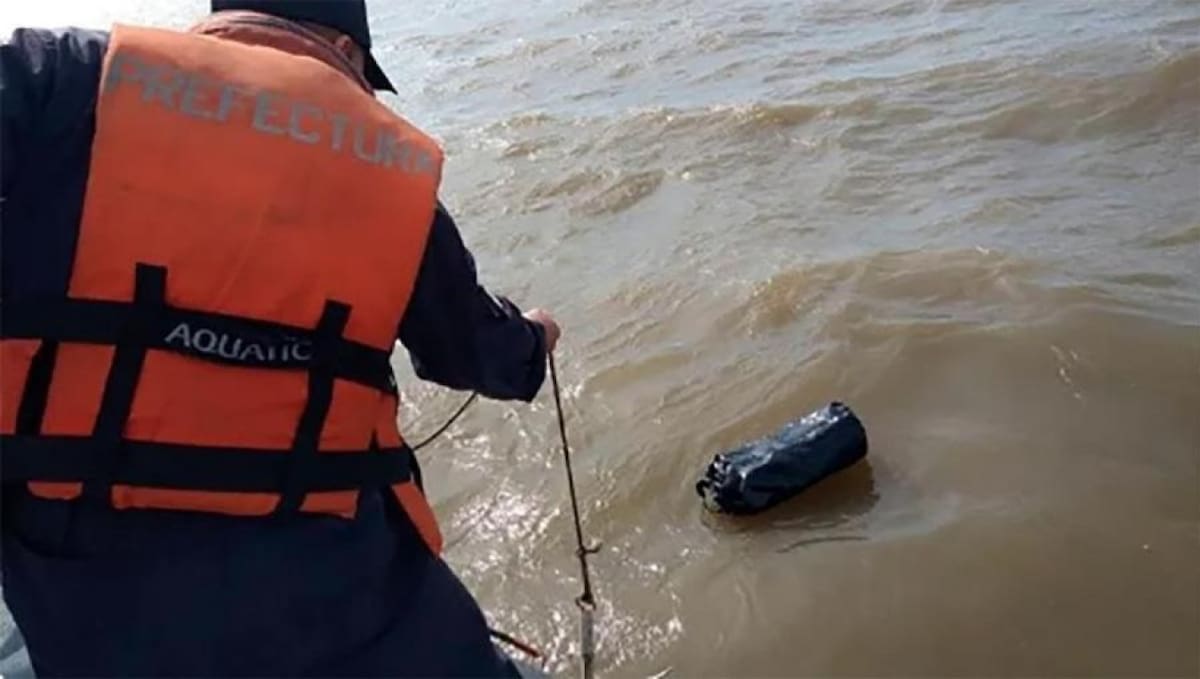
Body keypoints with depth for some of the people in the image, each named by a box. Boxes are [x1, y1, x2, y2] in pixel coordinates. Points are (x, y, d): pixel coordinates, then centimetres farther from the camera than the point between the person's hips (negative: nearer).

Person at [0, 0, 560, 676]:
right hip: (319, 565, 0)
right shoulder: (397, 171, 5)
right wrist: (531, 342, 39)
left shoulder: (63, 73, 1)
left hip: (76, 557, 1)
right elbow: (474, 348, 18)